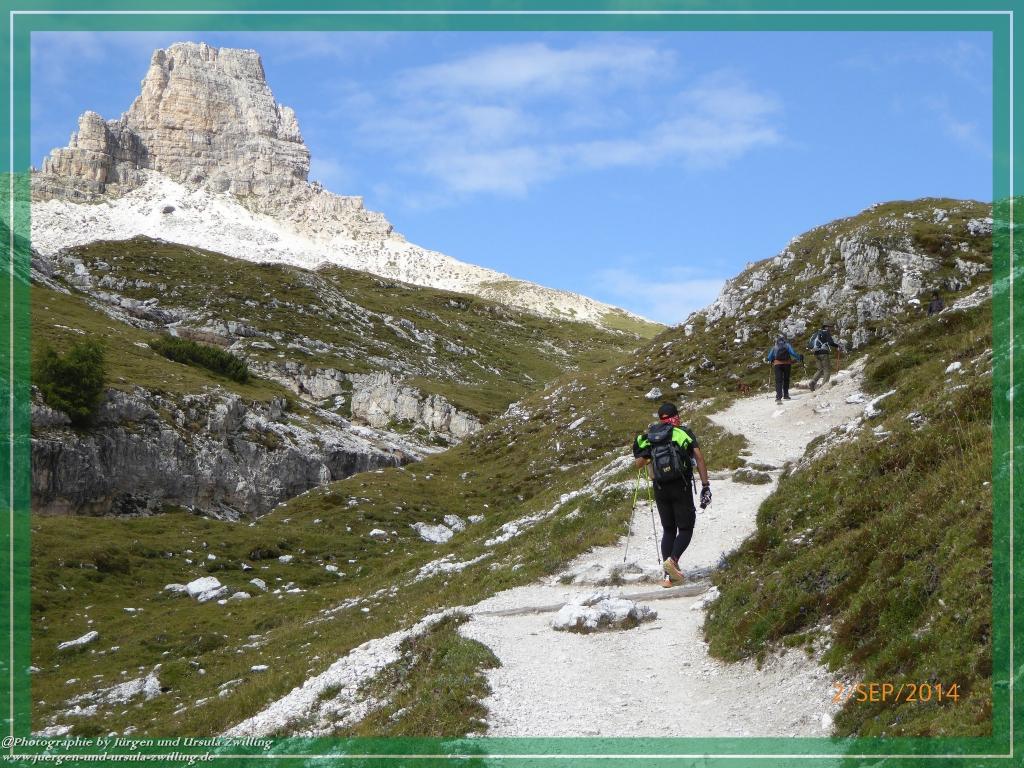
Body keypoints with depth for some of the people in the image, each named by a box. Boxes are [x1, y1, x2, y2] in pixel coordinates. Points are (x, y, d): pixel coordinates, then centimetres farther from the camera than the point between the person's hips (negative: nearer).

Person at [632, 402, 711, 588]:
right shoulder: (684, 433, 2)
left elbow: (639, 463, 7)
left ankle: (669, 576, 6)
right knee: (685, 528, 7)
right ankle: (673, 559, -20)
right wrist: (705, 486, -7)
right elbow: (699, 458, -7)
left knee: (668, 530, 14)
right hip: (682, 487, -3)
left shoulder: (649, 437, 9)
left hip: (660, 489, 3)